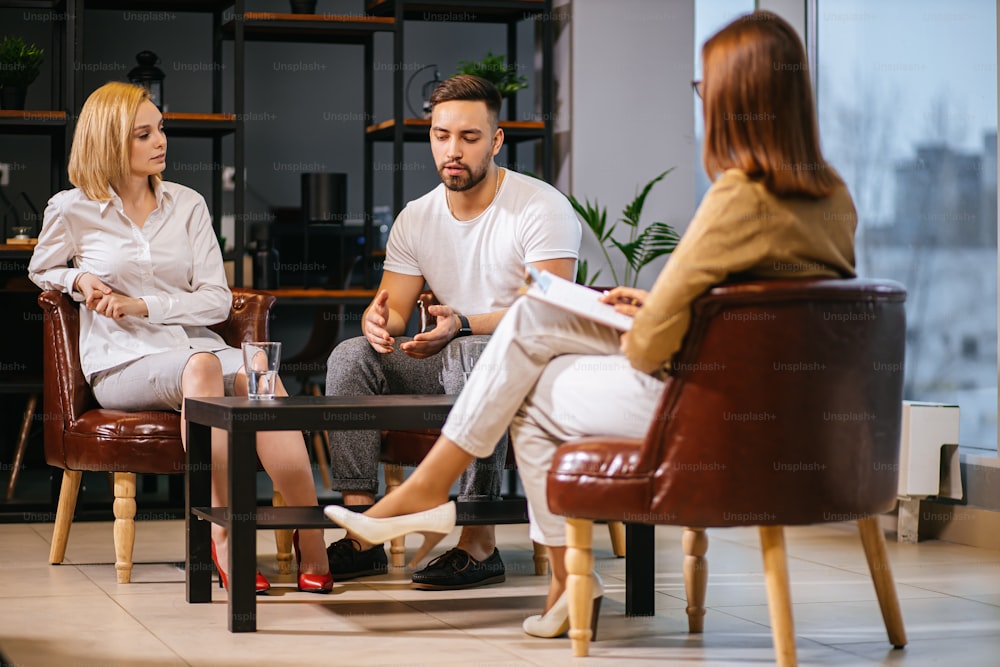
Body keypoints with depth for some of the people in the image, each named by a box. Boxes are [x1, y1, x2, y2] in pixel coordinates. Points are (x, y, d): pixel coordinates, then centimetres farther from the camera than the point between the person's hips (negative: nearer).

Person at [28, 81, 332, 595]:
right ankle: (222, 535, -42)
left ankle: (311, 544, -41)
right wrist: (79, 279, 2)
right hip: (121, 363, -3)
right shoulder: (72, 210, 6)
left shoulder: (187, 205, 13)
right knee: (200, 366, -39)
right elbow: (41, 271, 25)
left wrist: (143, 305, -7)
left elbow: (217, 300, 7)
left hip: (195, 344, 3)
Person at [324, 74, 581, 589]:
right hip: (450, 365, 6)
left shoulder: (542, 208, -12)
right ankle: (362, 537, -22)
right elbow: (392, 310, 2)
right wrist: (378, 321, -25)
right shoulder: (415, 219, 7)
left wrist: (462, 325, -36)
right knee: (351, 356, -16)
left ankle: (479, 543, -34)